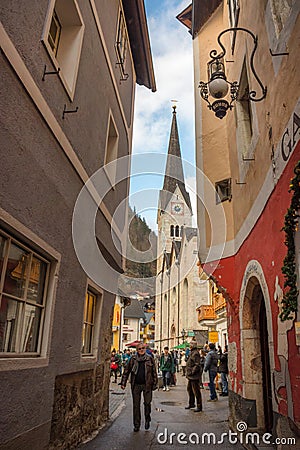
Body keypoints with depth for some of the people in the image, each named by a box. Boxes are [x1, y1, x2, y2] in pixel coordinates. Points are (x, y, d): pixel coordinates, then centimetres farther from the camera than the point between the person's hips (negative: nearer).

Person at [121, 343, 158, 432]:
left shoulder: (150, 358, 2)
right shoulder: (133, 359, 2)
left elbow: (154, 372, 6)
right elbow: (126, 371, 5)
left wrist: (155, 384, 2)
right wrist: (123, 383, 0)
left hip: (147, 385, -1)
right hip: (136, 385, 1)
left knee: (147, 403, -2)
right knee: (136, 405, 7)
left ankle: (147, 420, 25)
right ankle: (136, 425, 21)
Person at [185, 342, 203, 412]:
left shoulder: (195, 354, -18)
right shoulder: (192, 353, 14)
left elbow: (197, 365, -24)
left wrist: (192, 372, -21)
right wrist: (188, 373, 17)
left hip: (194, 376, -11)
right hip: (190, 376, 11)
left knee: (196, 391, -2)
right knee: (189, 389, 20)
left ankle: (199, 406, 7)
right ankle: (191, 404, 33)